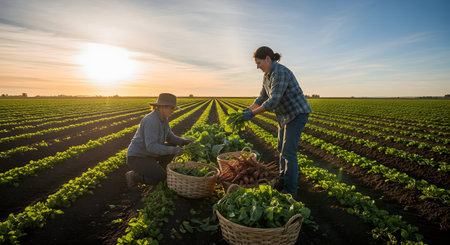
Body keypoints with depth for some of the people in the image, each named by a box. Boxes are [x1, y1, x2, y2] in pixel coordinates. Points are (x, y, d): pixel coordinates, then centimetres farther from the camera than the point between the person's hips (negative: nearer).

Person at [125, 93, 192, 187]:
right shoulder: (151, 121, -28)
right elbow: (151, 146, -32)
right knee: (164, 179, -14)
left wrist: (184, 141, -8)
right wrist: (172, 150, -32)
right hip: (136, 158, -9)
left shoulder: (163, 117, 2)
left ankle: (157, 171, 11)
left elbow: (169, 137, 9)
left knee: (173, 147, 3)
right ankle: (134, 176, -1)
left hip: (147, 154, 9)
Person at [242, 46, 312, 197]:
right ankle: (283, 180, 31)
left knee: (289, 151, -7)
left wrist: (252, 114, -25)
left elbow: (273, 101, -30)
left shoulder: (280, 73, -25)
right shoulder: (267, 76, 7)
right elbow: (262, 98, 12)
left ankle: (290, 190, 5)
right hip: (286, 115, 10)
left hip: (298, 113, -10)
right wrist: (249, 109, -3)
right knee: (282, 148, 15)